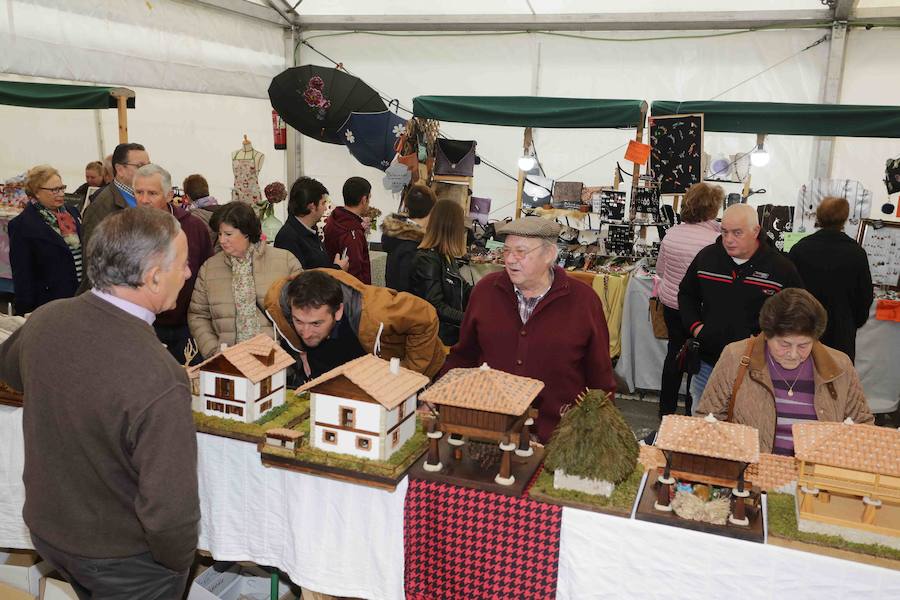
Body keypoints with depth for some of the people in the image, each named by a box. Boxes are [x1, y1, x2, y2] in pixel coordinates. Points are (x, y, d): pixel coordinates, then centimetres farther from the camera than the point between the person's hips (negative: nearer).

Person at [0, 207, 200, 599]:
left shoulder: (45, 320, -15)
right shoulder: (160, 383, -37)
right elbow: (168, 510, -32)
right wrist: (179, 562, -13)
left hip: (46, 527, 6)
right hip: (123, 558, -6)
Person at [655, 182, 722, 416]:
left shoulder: (671, 233, -3)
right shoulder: (715, 239, -20)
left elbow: (660, 270, 9)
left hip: (670, 304, 5)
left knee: (674, 352, 18)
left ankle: (666, 408, 28)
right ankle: (693, 412, 22)